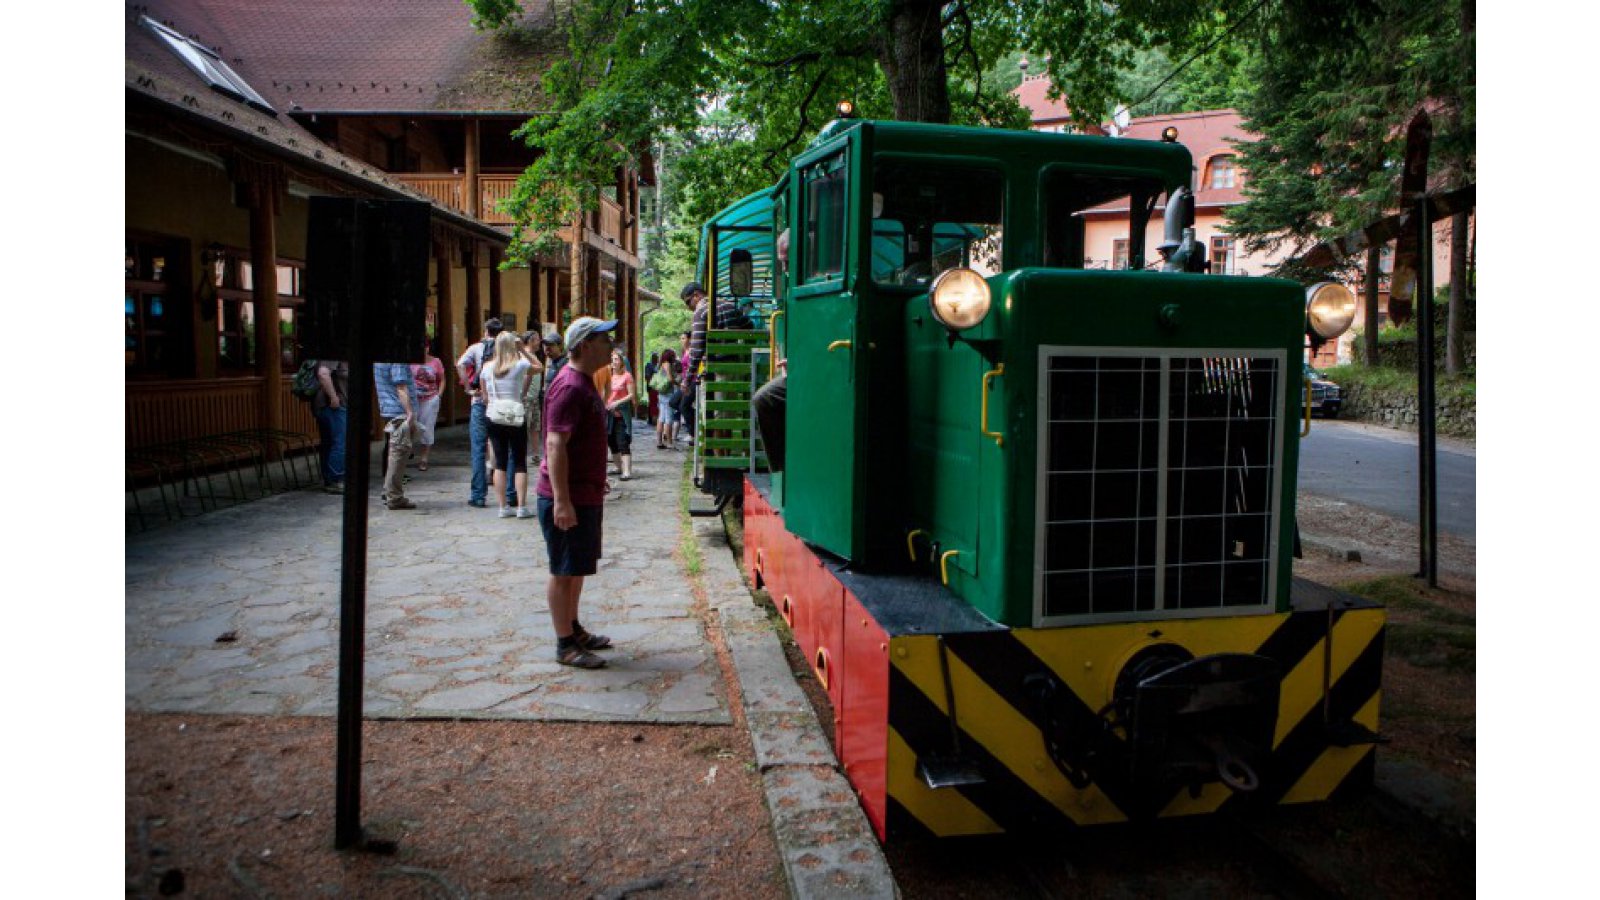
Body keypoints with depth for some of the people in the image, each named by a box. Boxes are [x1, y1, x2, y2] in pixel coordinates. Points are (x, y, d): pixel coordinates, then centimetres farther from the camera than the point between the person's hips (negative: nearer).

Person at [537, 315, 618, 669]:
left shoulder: (584, 382, 11)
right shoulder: (569, 387, -21)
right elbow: (555, 445, -26)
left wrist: (596, 479, 27)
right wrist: (562, 500, -28)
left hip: (586, 494, 10)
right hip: (567, 498, -10)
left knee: (577, 567, 20)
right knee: (565, 571, 1)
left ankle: (574, 629, 34)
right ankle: (565, 645, 11)